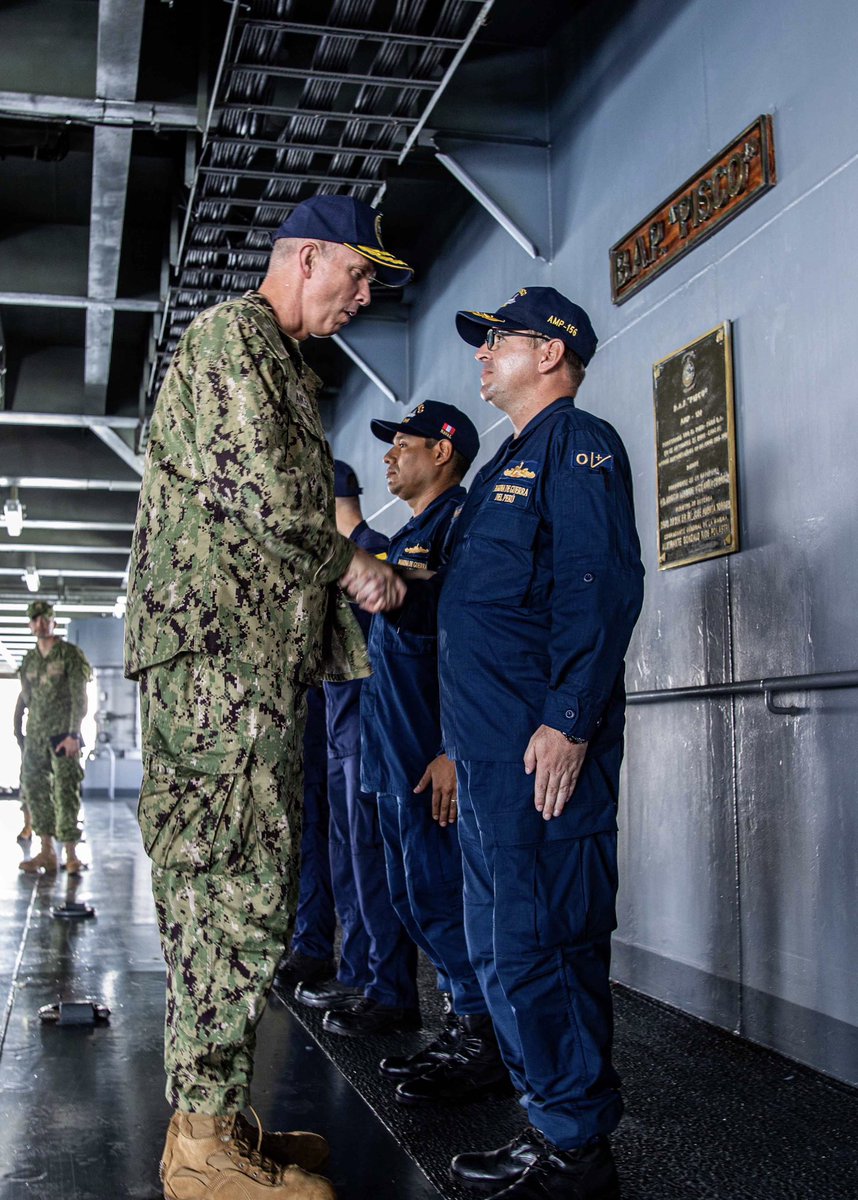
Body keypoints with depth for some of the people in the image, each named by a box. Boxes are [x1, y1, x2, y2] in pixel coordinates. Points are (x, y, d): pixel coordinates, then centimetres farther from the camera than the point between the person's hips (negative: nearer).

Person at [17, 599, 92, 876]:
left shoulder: (70, 654, -3)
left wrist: (73, 734, -16)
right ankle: (46, 852, 10)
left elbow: (79, 697, -9)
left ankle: (71, 855, -5)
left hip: (63, 734, -6)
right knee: (35, 790, 4)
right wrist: (24, 731, 12)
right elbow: (27, 698, 18)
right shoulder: (29, 660, 14)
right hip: (35, 736, 6)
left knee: (66, 793, -8)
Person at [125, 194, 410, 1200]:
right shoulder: (232, 334, -2)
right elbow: (262, 490, -15)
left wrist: (358, 566, 14)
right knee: (236, 889, -10)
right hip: (219, 643, -10)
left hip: (255, 657, 10)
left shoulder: (282, 363, 30)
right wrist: (347, 561, -2)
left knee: (222, 887, 9)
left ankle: (212, 1119, 16)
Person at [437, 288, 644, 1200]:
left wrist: (568, 720, -24)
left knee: (534, 948, -8)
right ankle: (557, 1125, 23)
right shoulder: (507, 467, 26)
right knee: (505, 946, 13)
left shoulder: (577, 443, -4)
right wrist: (461, 747, 24)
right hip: (490, 751, 10)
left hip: (543, 750, -10)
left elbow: (601, 586, -17)